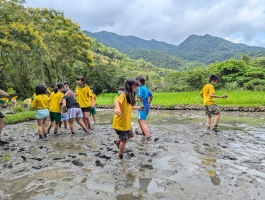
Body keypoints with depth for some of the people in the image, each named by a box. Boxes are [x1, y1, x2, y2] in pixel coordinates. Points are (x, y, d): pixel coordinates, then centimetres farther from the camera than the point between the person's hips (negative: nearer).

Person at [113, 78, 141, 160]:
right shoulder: (124, 95, -19)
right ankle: (120, 157, 22)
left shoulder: (130, 96, 8)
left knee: (130, 135, 21)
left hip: (126, 122, 9)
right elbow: (117, 101, -38)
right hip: (120, 123, -9)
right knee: (124, 140, 4)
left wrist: (137, 107, 32)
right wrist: (118, 108, -58)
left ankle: (118, 141, 41)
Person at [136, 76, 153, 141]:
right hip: (146, 107, 9)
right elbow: (151, 96, 24)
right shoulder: (146, 88, 12)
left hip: (142, 108, -9)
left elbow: (139, 98, -23)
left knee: (143, 123, -6)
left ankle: (148, 137, -8)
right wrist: (149, 103, 30)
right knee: (139, 120, 26)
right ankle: (144, 133, 37)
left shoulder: (140, 88, -14)